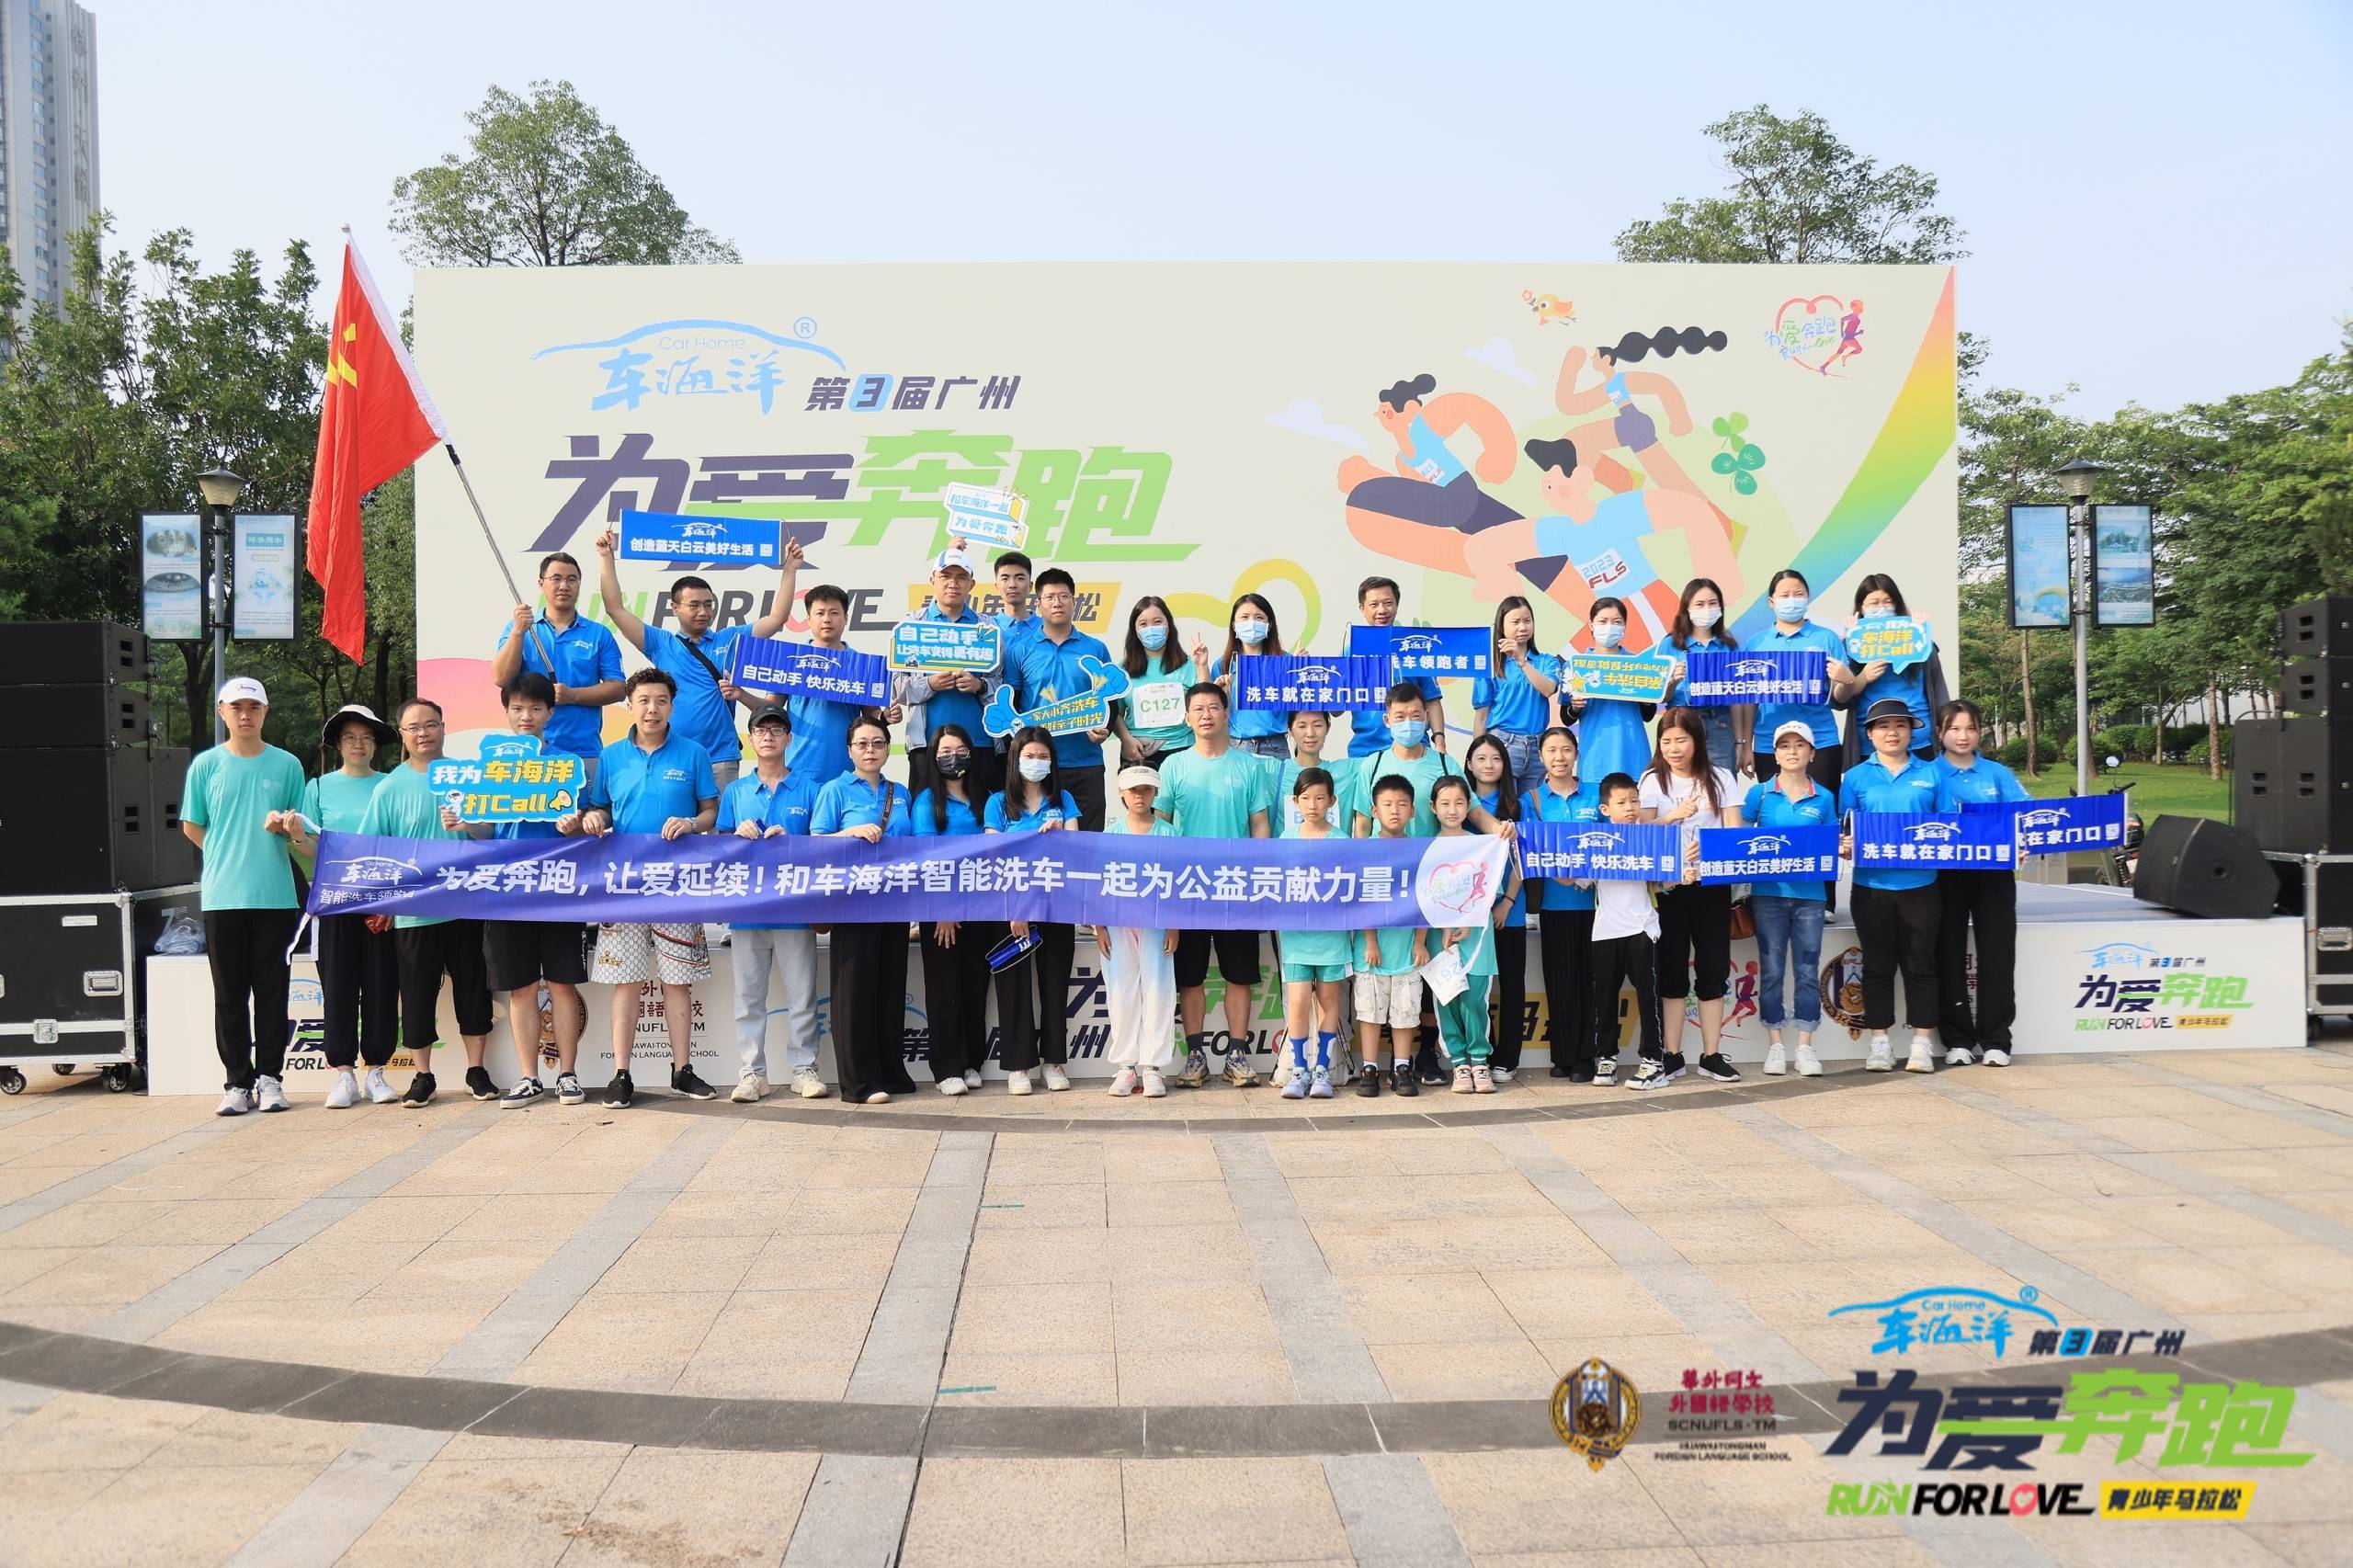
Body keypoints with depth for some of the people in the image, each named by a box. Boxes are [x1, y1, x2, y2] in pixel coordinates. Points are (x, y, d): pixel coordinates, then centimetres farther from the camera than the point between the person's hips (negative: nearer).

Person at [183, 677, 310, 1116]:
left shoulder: (286, 765, 7)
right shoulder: (206, 764, 6)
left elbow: (302, 829, 11)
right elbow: (192, 827, 13)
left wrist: (289, 828, -10)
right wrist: (229, 857, 8)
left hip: (276, 894, 0)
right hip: (223, 895, 0)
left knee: (272, 990, 3)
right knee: (229, 993, 3)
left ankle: (270, 1077, 10)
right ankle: (238, 1081, 9)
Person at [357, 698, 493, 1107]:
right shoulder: (390, 788, 0)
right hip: (414, 912, -1)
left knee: (472, 988, 7)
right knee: (418, 994, 5)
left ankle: (476, 1070, 18)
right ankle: (422, 1076, 17)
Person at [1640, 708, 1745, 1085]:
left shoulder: (1720, 779, 6)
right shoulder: (1652, 780, 4)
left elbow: (1734, 830, -1)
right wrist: (1674, 816, -23)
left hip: (1712, 883, 1)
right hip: (1668, 884, -1)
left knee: (1713, 970, 3)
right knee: (1672, 970, 2)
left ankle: (1712, 1056, 8)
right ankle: (1671, 1055, 6)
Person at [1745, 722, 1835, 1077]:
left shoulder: (1824, 798, 7)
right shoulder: (1760, 793, 4)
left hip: (1809, 894, 1)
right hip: (1768, 892, -1)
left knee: (1807, 972, 3)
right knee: (1772, 971, 3)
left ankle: (1805, 1046, 9)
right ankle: (1774, 1046, 10)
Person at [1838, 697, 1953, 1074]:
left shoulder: (1931, 774, 9)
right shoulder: (1855, 777, 7)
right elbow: (1846, 830, 5)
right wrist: (1846, 846, -17)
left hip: (1921, 885, 0)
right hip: (1872, 886, 0)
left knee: (1920, 965, 4)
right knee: (1878, 966, 6)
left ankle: (1921, 1044, 10)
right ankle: (1879, 1043, 12)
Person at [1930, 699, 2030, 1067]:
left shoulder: (1997, 774, 9)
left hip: (1994, 873, 1)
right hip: (1947, 873, -1)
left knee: (1997, 954, 1)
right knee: (1950, 955, 3)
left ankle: (1995, 1039, 7)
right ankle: (1957, 1039, 12)